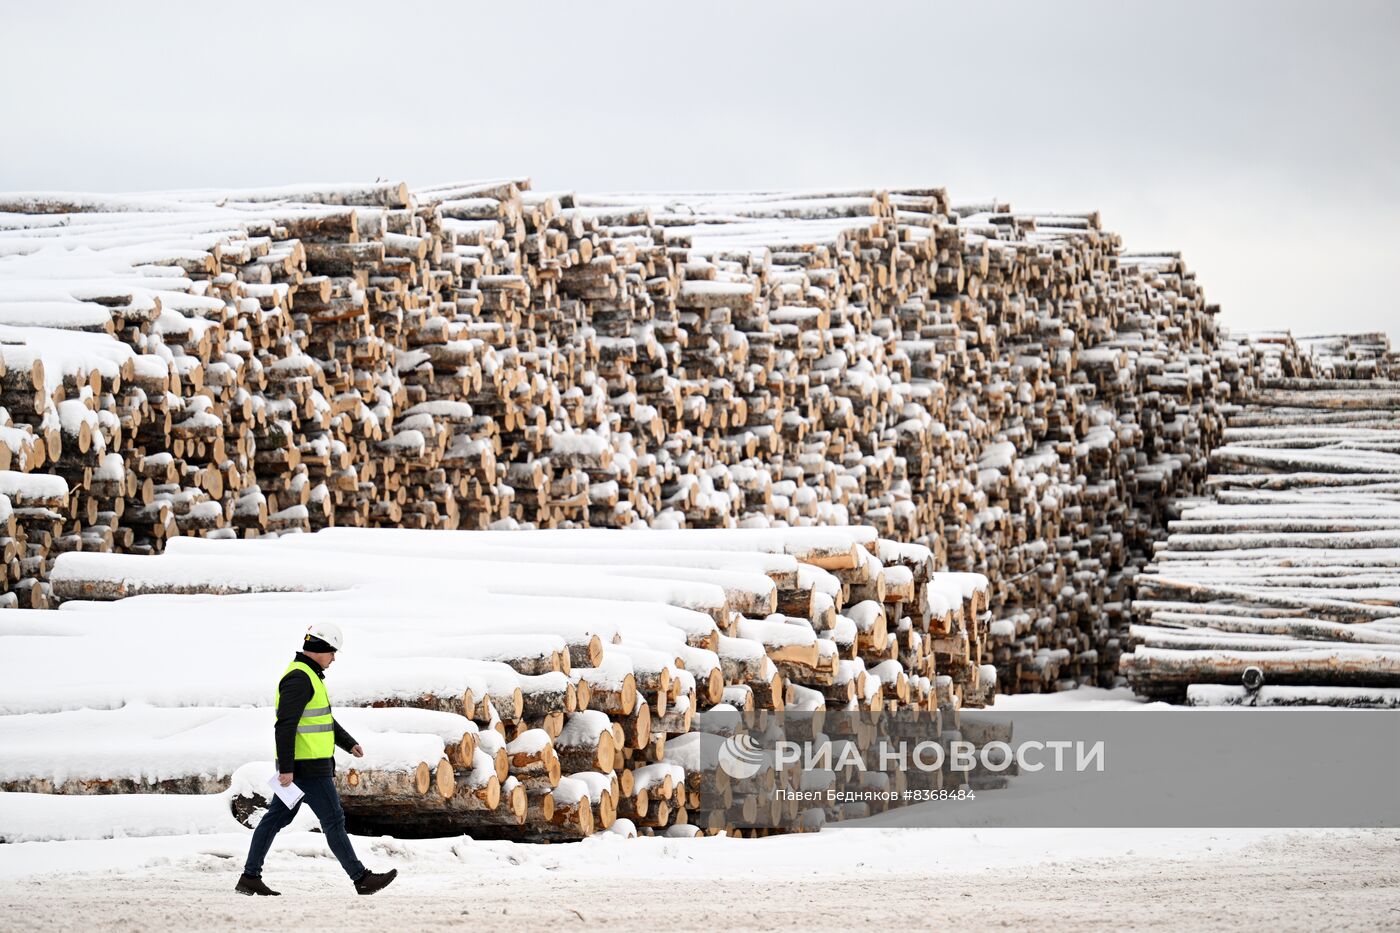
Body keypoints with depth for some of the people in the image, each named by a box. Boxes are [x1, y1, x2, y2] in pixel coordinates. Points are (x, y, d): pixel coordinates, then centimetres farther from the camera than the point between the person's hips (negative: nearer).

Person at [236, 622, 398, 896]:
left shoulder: (309, 676, 18)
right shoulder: (299, 678, -17)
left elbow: (324, 719, 29)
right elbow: (285, 725, -22)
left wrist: (349, 743, 25)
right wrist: (287, 768, -24)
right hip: (307, 767, -11)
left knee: (276, 818, 10)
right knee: (333, 821, -4)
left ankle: (250, 878, 11)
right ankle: (361, 879, 1)